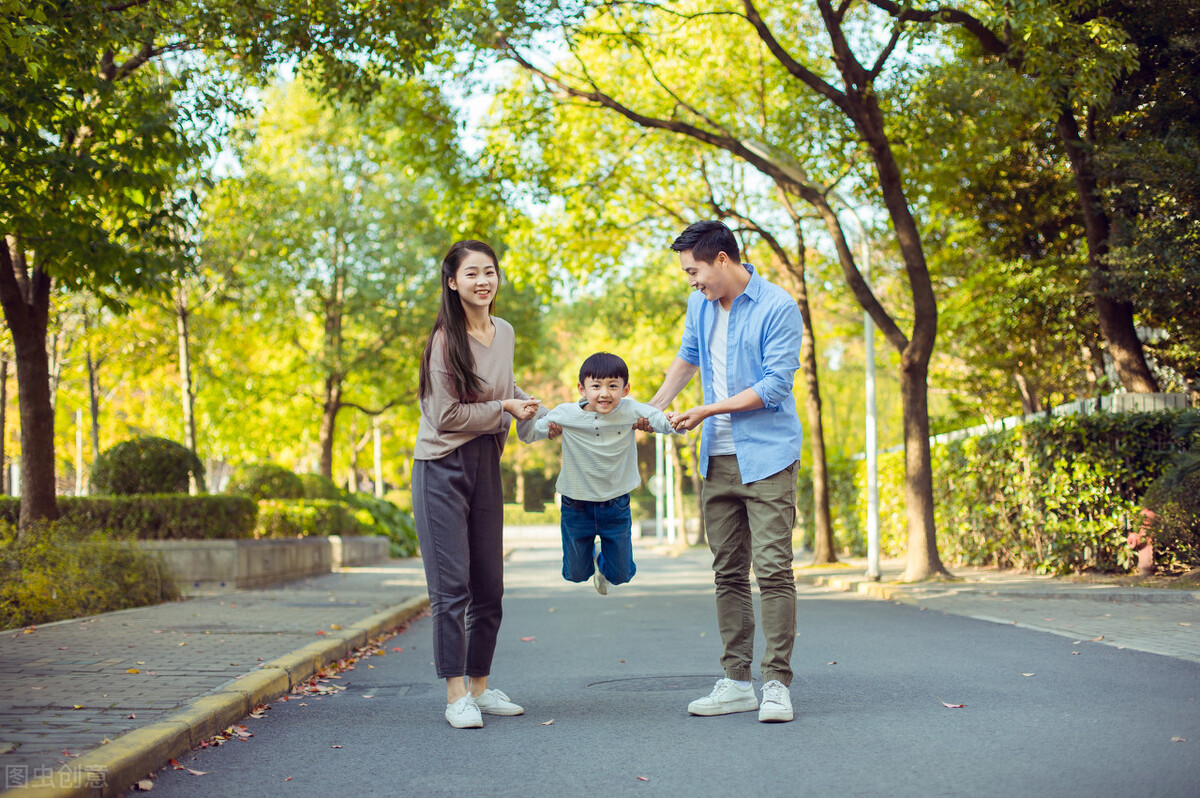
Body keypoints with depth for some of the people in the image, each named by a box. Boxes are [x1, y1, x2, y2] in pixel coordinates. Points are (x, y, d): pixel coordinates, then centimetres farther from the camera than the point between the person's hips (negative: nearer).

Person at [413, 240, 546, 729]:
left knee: (489, 586, 10)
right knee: (451, 584, -7)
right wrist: (504, 409, -10)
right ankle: (455, 695, -1)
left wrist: (541, 414, 13)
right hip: (442, 467, -7)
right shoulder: (446, 340, -13)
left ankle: (479, 686, 22)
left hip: (486, 464, 7)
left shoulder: (505, 333, 8)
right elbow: (447, 415, -15)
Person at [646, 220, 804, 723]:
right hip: (717, 459, 7)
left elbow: (774, 385, -15)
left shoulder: (777, 308, -11)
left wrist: (707, 411, -14)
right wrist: (654, 408, 20)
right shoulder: (700, 307, 10)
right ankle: (736, 682, 12)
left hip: (767, 456, -7)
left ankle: (776, 683, -7)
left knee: (772, 568, -11)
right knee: (727, 573, 7)